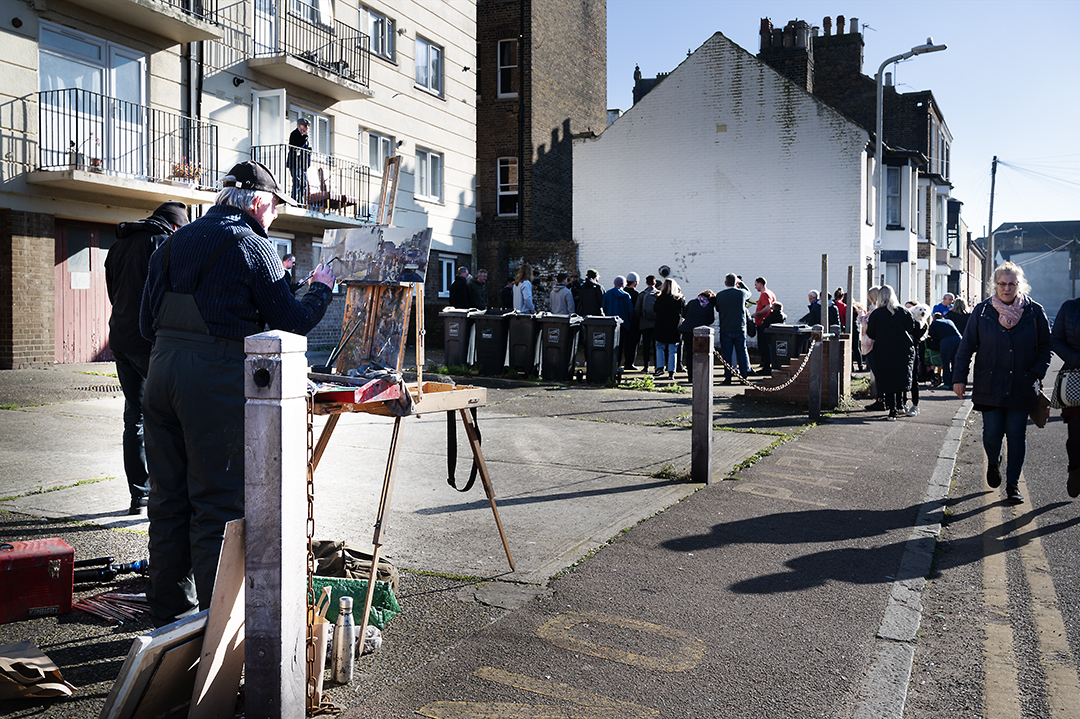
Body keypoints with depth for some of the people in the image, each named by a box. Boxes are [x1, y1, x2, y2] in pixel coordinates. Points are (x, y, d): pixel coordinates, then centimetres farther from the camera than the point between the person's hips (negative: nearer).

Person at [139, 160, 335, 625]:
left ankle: (169, 608, 26)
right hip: (218, 380, -7)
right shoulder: (252, 246, -4)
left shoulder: (173, 243, 16)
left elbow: (147, 323, 17)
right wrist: (321, 288, 12)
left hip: (161, 368, 7)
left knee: (168, 495, 14)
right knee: (218, 503, 0)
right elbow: (292, 322, -4)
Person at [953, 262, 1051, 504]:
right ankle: (993, 463, 35)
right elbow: (967, 346, 2)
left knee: (1016, 435, 4)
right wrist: (959, 377, -1)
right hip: (989, 387, 0)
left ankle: (1013, 484, 15)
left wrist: (1037, 373, -6)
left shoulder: (1034, 312, 0)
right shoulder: (982, 311, -1)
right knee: (992, 433, 2)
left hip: (1022, 388, 0)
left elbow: (1045, 347, 7)